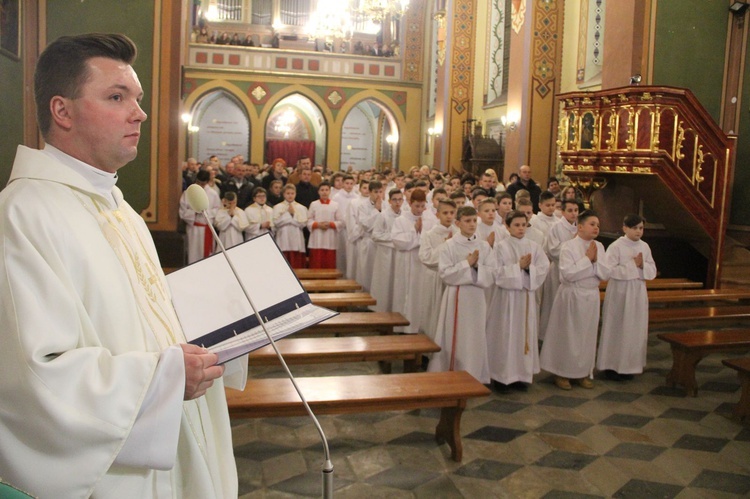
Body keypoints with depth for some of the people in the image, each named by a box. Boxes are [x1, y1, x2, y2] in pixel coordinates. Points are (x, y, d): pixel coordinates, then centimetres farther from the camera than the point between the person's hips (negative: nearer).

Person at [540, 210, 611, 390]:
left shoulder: (599, 247, 5)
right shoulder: (569, 246, -11)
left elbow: (605, 274, 1)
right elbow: (568, 274, -21)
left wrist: (595, 260, -14)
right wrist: (587, 259, -17)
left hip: (591, 296, 5)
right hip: (571, 295, -5)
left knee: (588, 335, 10)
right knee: (567, 335, 3)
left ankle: (584, 372, 23)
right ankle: (562, 373, 15)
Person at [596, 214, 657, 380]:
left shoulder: (645, 247, 7)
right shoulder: (616, 246, -10)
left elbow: (652, 271, 8)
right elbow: (610, 270, -18)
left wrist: (642, 265, -12)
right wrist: (632, 265, -18)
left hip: (638, 293, 6)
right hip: (620, 292, -6)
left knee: (635, 329, 9)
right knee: (617, 329, 1)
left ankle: (629, 365, 21)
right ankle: (612, 365, 11)